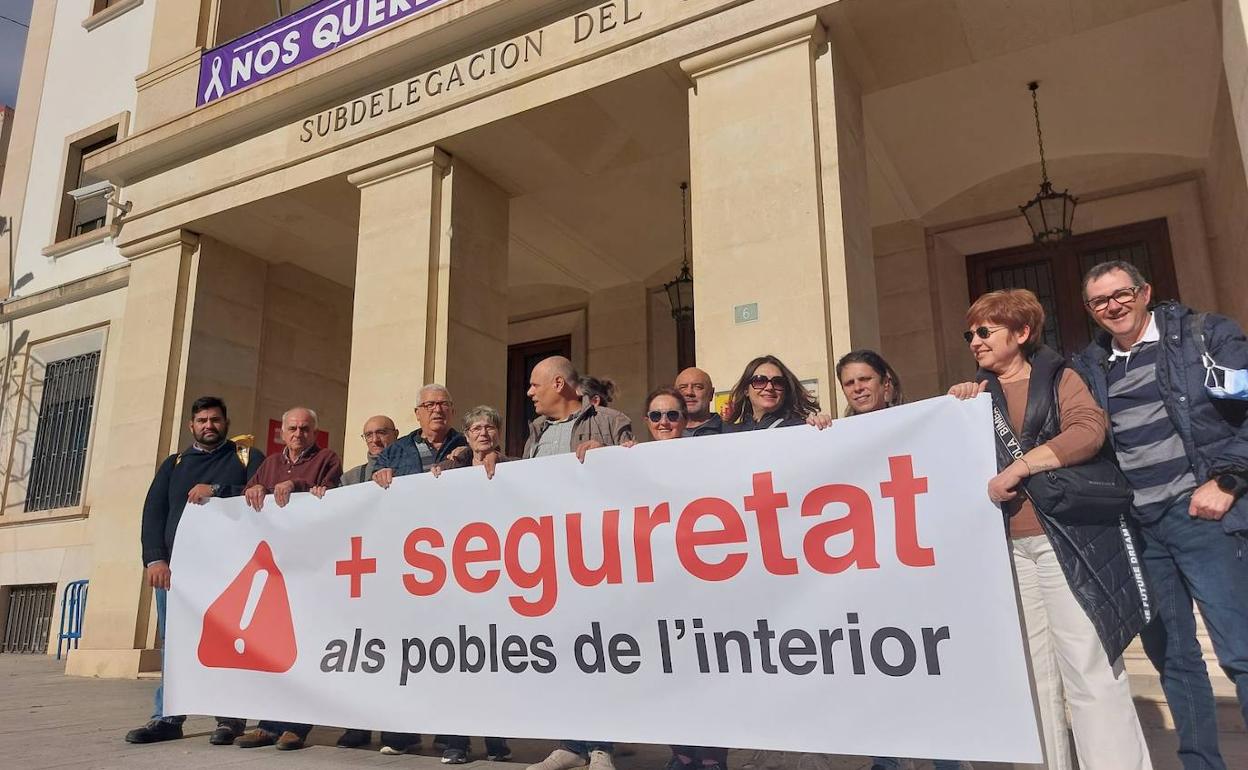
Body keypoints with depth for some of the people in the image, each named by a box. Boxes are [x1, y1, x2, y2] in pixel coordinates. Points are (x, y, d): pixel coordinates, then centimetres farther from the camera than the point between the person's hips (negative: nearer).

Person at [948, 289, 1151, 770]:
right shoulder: (976, 393, 17)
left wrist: (1018, 467, -15)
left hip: (1067, 539, -3)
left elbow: (1089, 431, -10)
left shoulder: (1059, 378, 7)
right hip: (1005, 546, 4)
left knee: (1090, 670, -4)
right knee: (1030, 674, 6)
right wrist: (957, 410, 2)